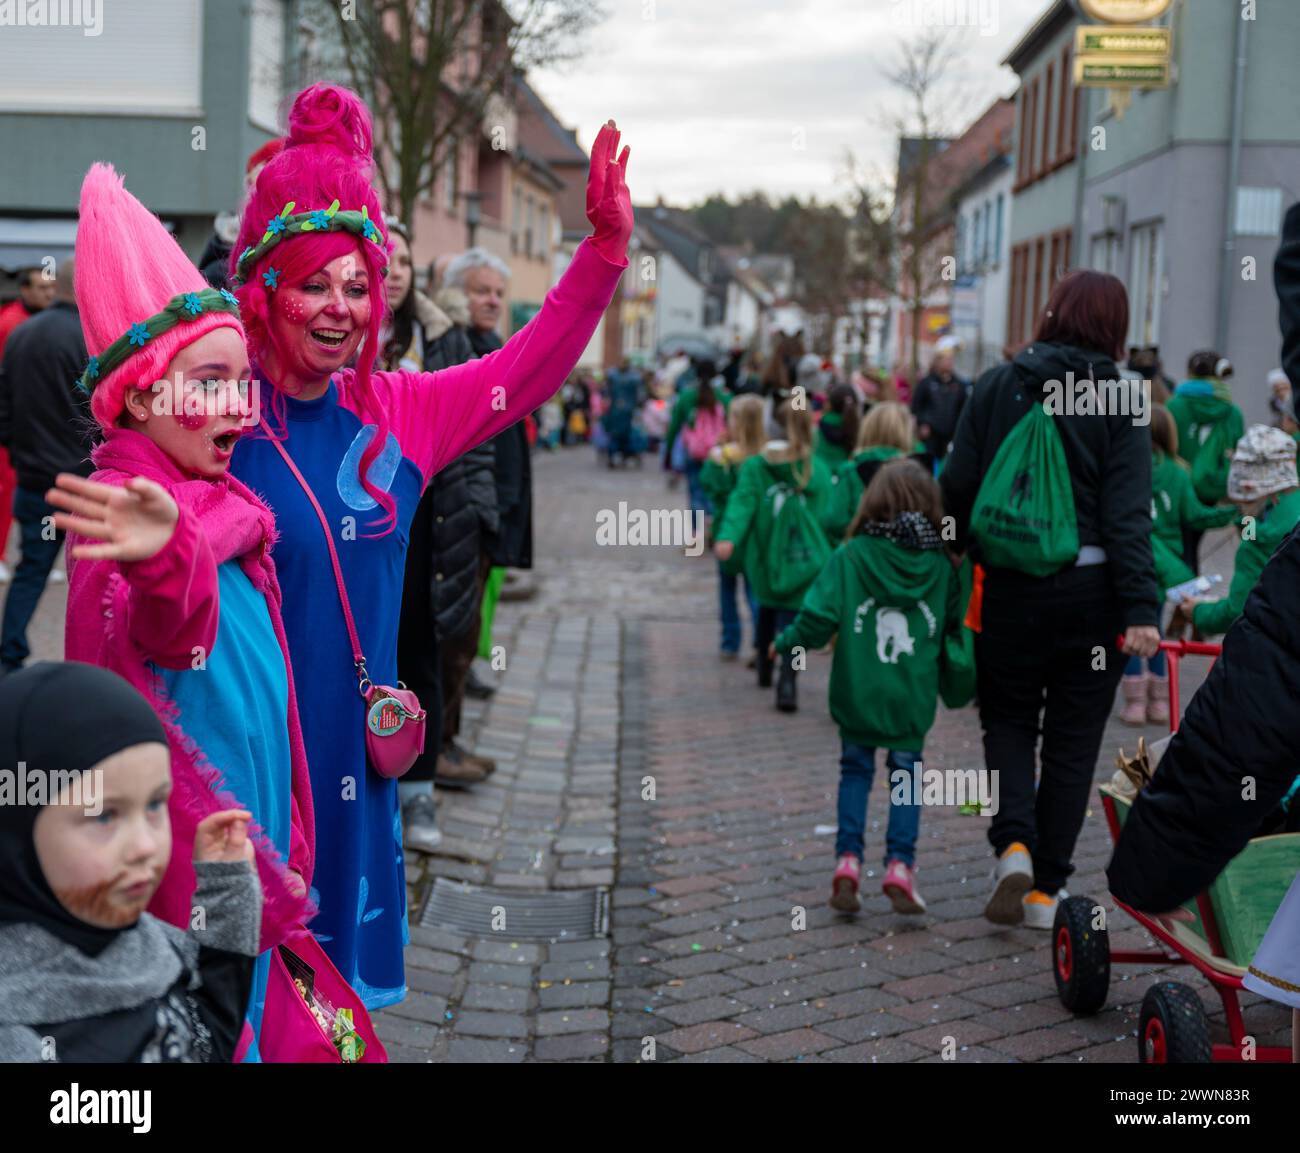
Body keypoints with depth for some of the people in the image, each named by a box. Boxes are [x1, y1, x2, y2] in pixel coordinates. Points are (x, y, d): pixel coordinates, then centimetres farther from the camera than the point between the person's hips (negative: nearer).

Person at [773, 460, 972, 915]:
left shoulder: (850, 556, -10)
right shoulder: (941, 566, -3)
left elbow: (818, 617, -13)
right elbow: (957, 624, 4)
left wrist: (787, 643, 4)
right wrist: (962, 671, 21)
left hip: (857, 694, 0)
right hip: (913, 699, 1)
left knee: (855, 770, 15)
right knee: (906, 773, 13)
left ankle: (848, 858, 6)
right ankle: (900, 862, 4)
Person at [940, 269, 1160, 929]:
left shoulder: (996, 386, 1)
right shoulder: (1120, 402, -4)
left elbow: (958, 486, 1)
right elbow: (1128, 514, -11)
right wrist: (1141, 609, -13)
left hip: (1009, 585, 1)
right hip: (1090, 590, -1)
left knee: (1007, 718, 19)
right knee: (1072, 740, 11)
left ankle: (1014, 842, -4)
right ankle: (1046, 888, 16)